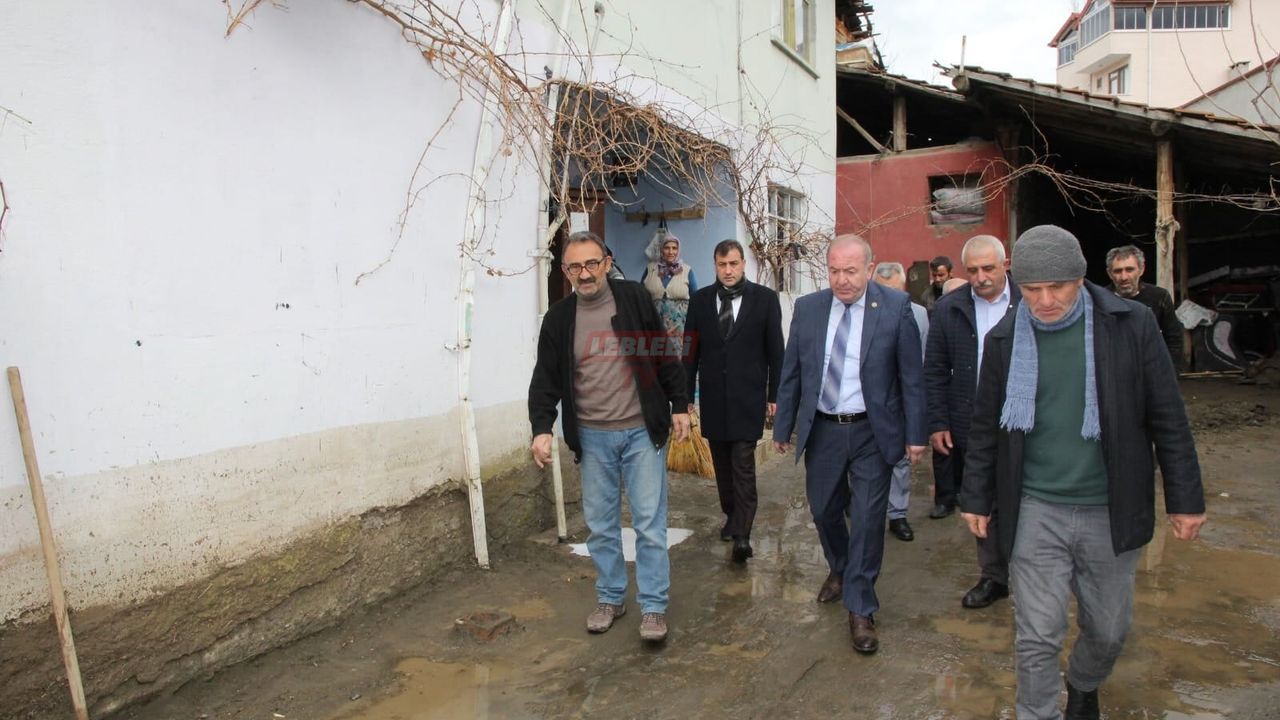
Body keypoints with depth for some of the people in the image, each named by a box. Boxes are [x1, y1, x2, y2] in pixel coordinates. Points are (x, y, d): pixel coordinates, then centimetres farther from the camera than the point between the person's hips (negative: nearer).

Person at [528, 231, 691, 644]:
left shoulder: (634, 299, -3)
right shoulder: (558, 319, 2)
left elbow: (665, 356, 2)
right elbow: (546, 379, 2)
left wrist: (679, 405, 1)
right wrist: (542, 428, -10)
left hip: (642, 431, -2)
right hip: (592, 437, 3)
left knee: (650, 523, 2)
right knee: (600, 524, 13)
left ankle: (653, 606, 16)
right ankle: (610, 598, 31)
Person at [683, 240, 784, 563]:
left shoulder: (765, 298, -1)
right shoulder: (700, 300, 4)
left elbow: (775, 351, 1)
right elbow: (691, 351, 5)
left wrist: (774, 395, -1)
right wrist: (686, 395, 4)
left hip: (748, 397, -3)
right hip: (713, 398, 3)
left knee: (743, 466, -6)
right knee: (722, 464, 14)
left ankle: (741, 535, -2)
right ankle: (732, 515, 31)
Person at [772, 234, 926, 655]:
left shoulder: (896, 307, -8)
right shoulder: (807, 308, 0)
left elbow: (911, 376, -4)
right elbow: (791, 374, 4)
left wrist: (915, 434, -5)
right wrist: (782, 427, 5)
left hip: (872, 432, -3)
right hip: (821, 430, 3)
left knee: (867, 521, 3)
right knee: (824, 510, 16)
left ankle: (861, 610, 20)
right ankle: (839, 570, 47)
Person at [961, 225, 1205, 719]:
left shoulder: (1131, 325, -6)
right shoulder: (1005, 339, -3)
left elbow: (1168, 418, 0)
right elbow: (986, 426, 5)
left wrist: (1185, 498, 1)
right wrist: (976, 498, 8)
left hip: (1111, 512, 1)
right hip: (1035, 512, 0)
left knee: (1108, 630, 18)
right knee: (1036, 639, 3)